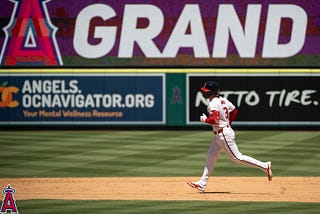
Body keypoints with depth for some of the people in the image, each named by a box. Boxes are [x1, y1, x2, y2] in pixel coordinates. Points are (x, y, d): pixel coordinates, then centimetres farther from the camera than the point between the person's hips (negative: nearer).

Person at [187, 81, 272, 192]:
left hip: (224, 134, -10)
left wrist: (205, 119, -14)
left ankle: (264, 166, -3)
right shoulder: (223, 100, 7)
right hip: (219, 135, 10)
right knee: (210, 158, 14)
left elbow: (214, 120, -32)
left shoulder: (213, 104, -21)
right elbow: (234, 111, 18)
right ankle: (202, 183, 18)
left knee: (237, 157, -5)